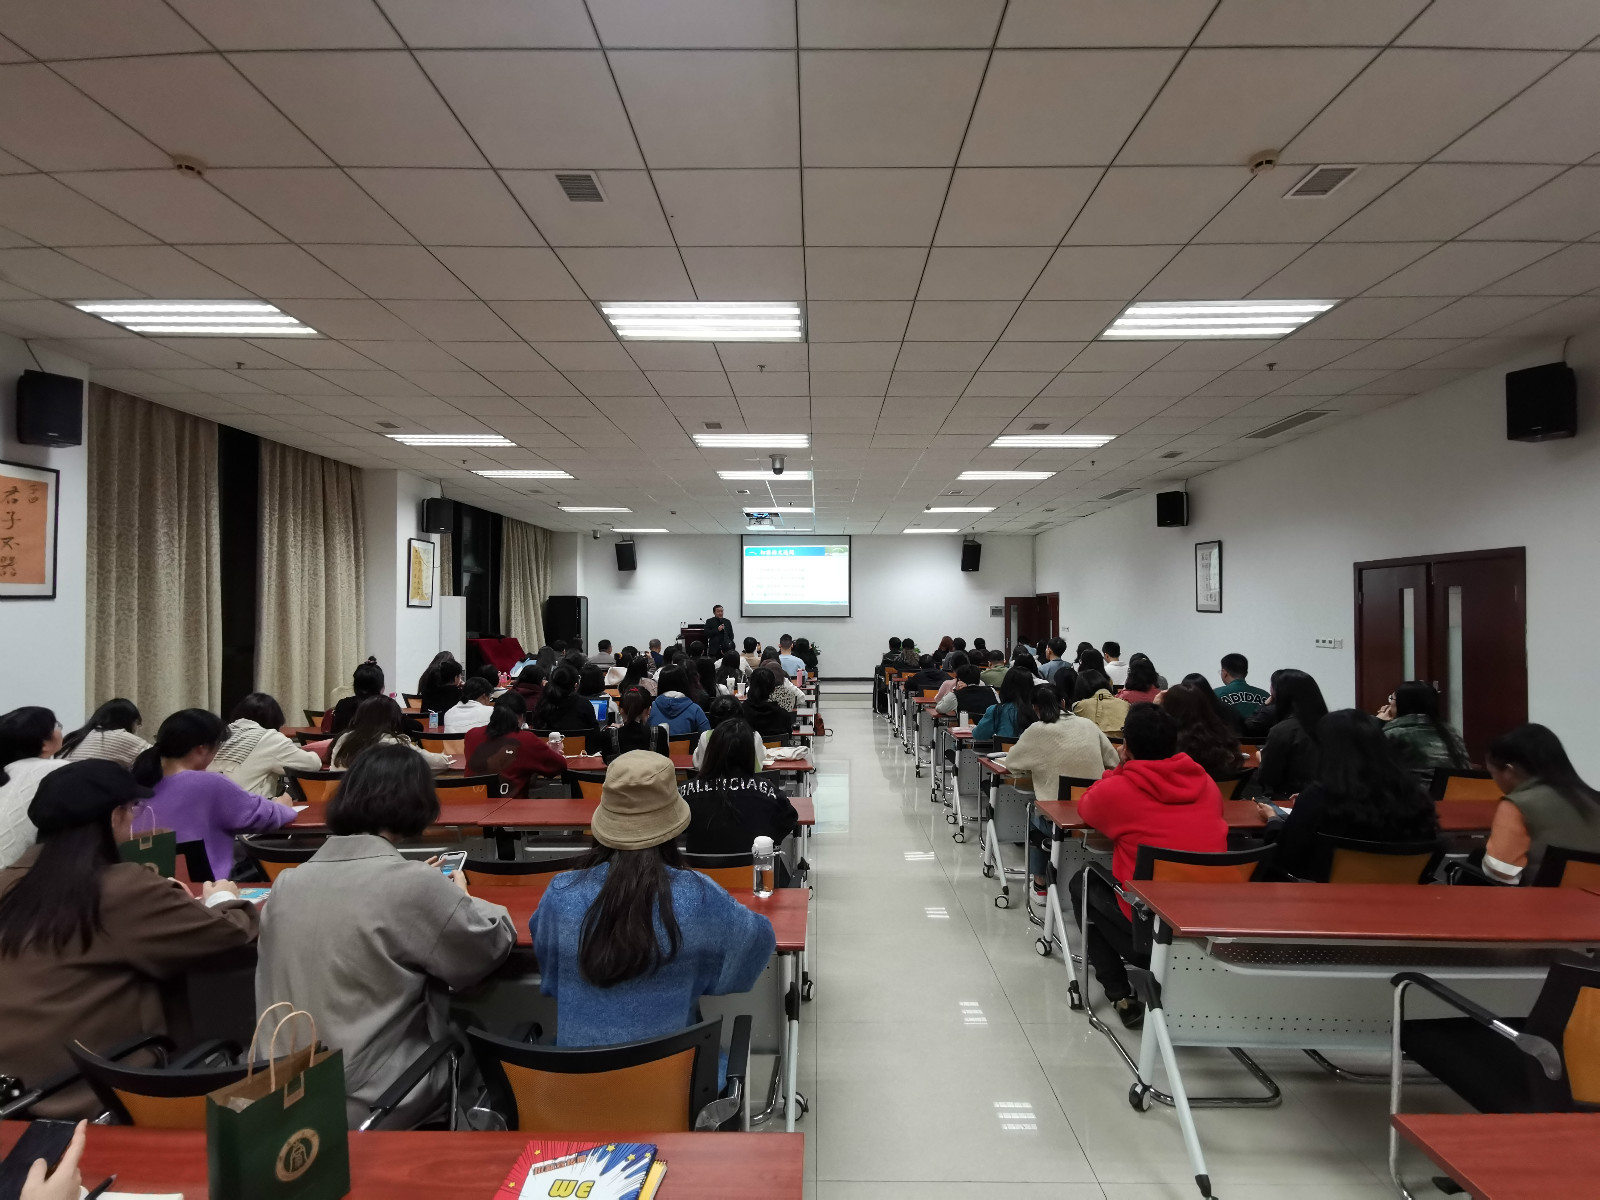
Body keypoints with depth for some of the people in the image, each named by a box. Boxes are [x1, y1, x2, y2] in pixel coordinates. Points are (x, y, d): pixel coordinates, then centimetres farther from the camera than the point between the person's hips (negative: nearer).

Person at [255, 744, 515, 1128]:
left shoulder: (288, 883, -4)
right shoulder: (413, 886, -20)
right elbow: (497, 943, -7)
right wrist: (458, 899, 13)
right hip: (368, 1104, -6)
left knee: (457, 1033, 26)